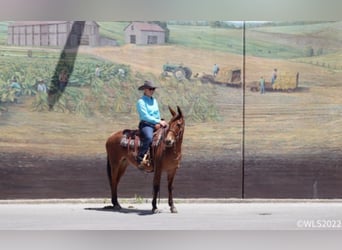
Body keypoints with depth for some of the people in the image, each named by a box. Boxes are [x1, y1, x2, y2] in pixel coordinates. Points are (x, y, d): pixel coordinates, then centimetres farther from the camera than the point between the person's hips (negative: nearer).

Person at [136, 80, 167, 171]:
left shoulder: (154, 100, 18)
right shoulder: (141, 101, -5)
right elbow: (145, 116, -14)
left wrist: (159, 123, 3)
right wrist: (158, 121, -17)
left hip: (156, 125, 8)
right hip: (146, 124, -8)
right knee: (149, 137, -36)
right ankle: (140, 159, -33)